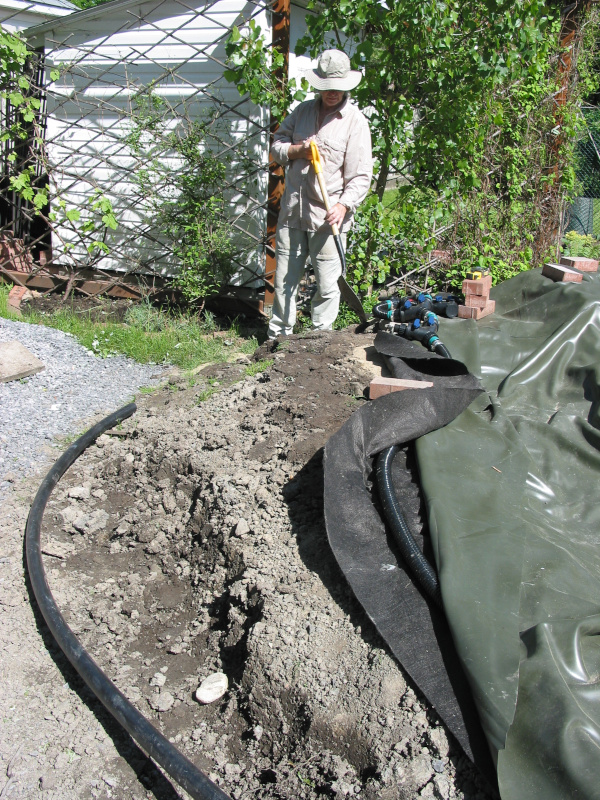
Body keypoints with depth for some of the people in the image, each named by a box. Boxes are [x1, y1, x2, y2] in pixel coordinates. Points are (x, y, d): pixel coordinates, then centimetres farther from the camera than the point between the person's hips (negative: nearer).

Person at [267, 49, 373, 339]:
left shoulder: (355, 122, -3)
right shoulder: (302, 111, 12)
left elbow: (361, 175, -8)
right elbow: (276, 146, 15)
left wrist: (344, 204, -24)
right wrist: (298, 150, -6)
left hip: (328, 217, -4)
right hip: (292, 211, 4)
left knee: (327, 285, 0)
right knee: (284, 280, 10)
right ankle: (278, 336, 23)